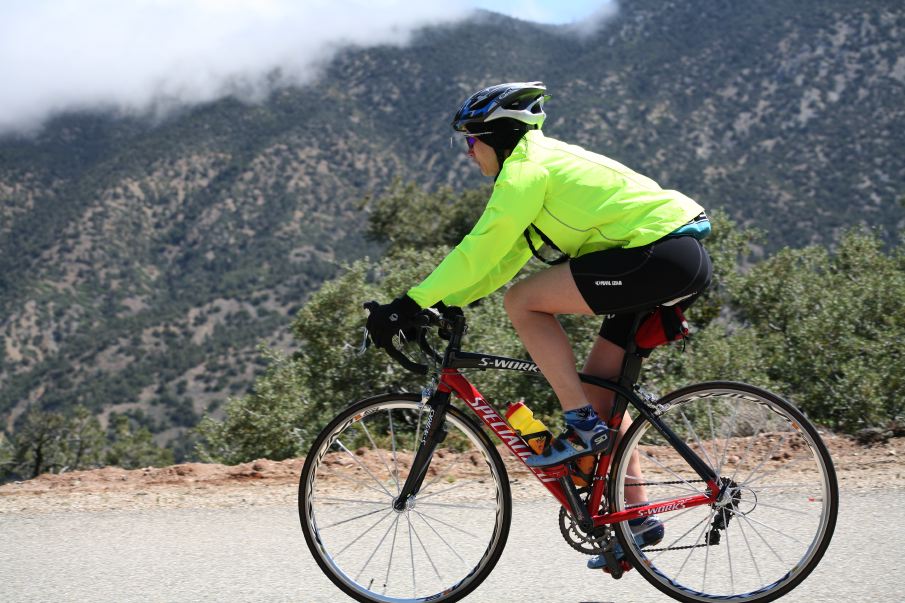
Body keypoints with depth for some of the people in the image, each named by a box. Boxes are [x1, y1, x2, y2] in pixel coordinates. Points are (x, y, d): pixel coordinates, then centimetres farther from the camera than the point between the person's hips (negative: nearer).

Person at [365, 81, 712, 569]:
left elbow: (481, 248, -14)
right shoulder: (547, 163, 22)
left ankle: (582, 426, -8)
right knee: (597, 385, 13)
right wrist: (445, 303, 19)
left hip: (661, 254, -10)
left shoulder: (527, 166, -7)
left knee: (523, 302, -10)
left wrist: (411, 303, -11)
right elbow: (506, 258, 25)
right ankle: (636, 518, 15)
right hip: (685, 263, 10)